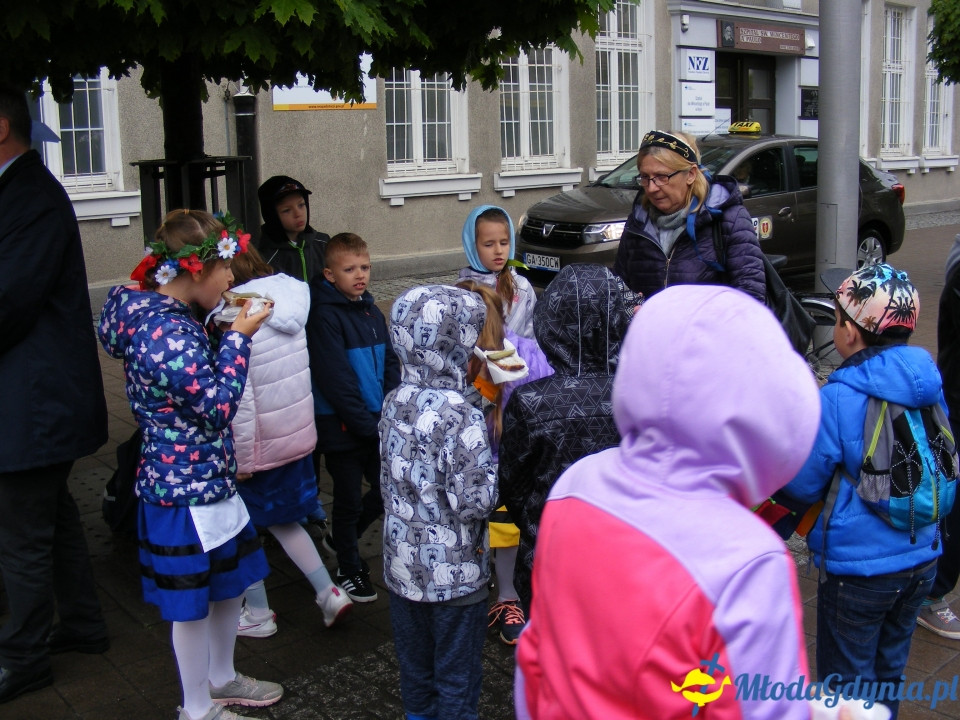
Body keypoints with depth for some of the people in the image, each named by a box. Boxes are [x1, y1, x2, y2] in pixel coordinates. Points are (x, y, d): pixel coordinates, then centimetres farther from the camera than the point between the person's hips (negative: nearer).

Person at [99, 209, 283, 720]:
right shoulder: (169, 332, -26)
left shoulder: (158, 315, 5)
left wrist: (227, 334, 6)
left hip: (210, 483, 10)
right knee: (193, 605, 9)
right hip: (186, 492, -10)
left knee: (228, 582, 23)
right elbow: (217, 405, -22)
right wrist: (238, 337, -16)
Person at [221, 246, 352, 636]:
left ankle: (258, 615, 28)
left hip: (259, 443, -7)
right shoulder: (291, 294, -3)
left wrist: (242, 458, -14)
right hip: (299, 432, 7)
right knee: (282, 519, 24)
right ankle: (329, 592, 20)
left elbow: (240, 399, -23)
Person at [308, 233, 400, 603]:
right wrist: (365, 422, -18)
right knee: (349, 501, 8)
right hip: (342, 429, -7)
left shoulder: (372, 312, 9)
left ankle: (344, 539, 38)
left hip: (377, 425, 7)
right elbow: (335, 378, -19)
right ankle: (349, 569, 28)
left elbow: (390, 365, 10)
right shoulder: (325, 316, -14)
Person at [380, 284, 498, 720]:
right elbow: (475, 501, -23)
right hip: (454, 574, -6)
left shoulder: (394, 403, -3)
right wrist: (497, 471, -8)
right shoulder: (461, 417, -24)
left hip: (402, 564, 6)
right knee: (457, 678, 12)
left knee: (415, 666, 23)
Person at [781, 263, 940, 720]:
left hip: (858, 566, -6)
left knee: (848, 682, 12)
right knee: (889, 669, 25)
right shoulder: (931, 385, -4)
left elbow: (803, 485, -13)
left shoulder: (839, 400, -22)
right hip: (922, 557, 7)